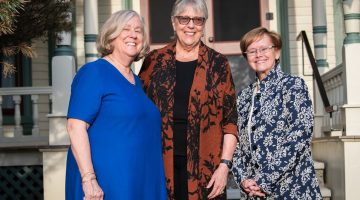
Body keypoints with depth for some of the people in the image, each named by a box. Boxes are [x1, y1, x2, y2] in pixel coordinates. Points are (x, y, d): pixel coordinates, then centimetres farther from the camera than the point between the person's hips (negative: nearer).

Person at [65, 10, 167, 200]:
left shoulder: (136, 81, 15)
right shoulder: (94, 72, -9)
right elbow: (75, 125, -17)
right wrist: (88, 178, -25)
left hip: (140, 182, 8)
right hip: (105, 183, -8)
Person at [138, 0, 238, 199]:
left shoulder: (218, 64, 5)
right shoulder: (154, 61, 8)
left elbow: (230, 121, 3)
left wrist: (224, 165, -6)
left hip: (205, 168, -1)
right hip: (162, 165, 1)